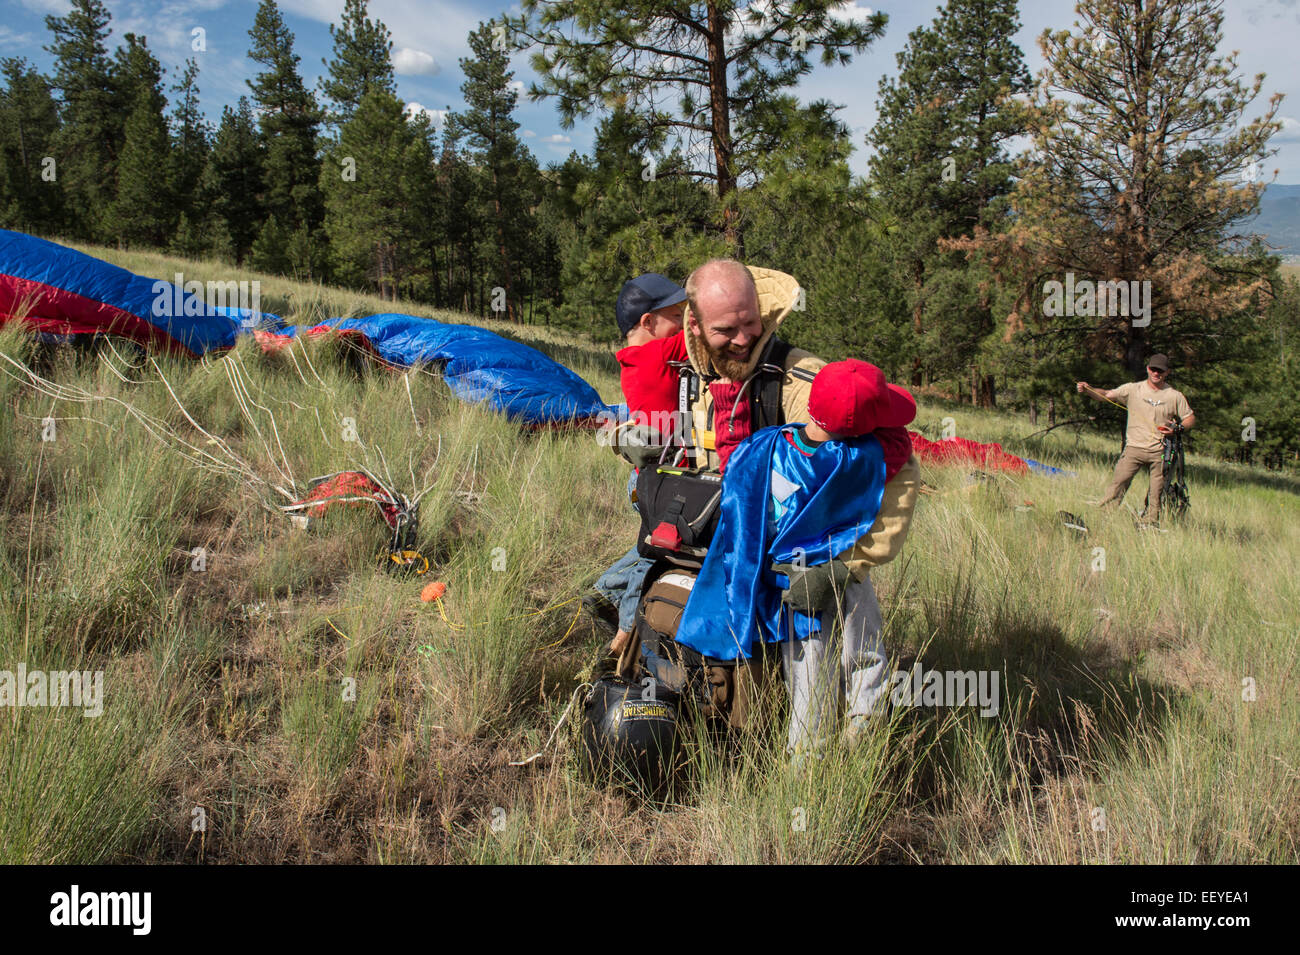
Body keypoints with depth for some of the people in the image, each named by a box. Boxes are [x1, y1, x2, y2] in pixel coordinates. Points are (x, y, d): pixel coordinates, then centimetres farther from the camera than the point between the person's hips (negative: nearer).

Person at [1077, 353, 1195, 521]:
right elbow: (1107, 395, -5)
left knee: (1156, 492, 4)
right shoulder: (1133, 389, 2)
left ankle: (1149, 524, 15)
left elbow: (1190, 418, 13)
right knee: (1118, 483, -10)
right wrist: (1087, 390, -23)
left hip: (1160, 451, 1)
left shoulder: (1175, 396, 6)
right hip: (1134, 447, -1)